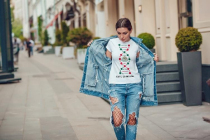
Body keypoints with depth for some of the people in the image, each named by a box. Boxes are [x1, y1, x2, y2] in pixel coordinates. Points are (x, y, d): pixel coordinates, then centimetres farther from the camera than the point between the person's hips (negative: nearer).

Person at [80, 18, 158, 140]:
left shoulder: (136, 45, 5)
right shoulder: (111, 43, 2)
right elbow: (106, 62, 12)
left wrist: (154, 60, 4)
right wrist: (93, 49, 7)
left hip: (134, 85, 1)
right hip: (116, 85, -1)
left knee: (132, 120, 0)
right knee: (117, 121, -10)